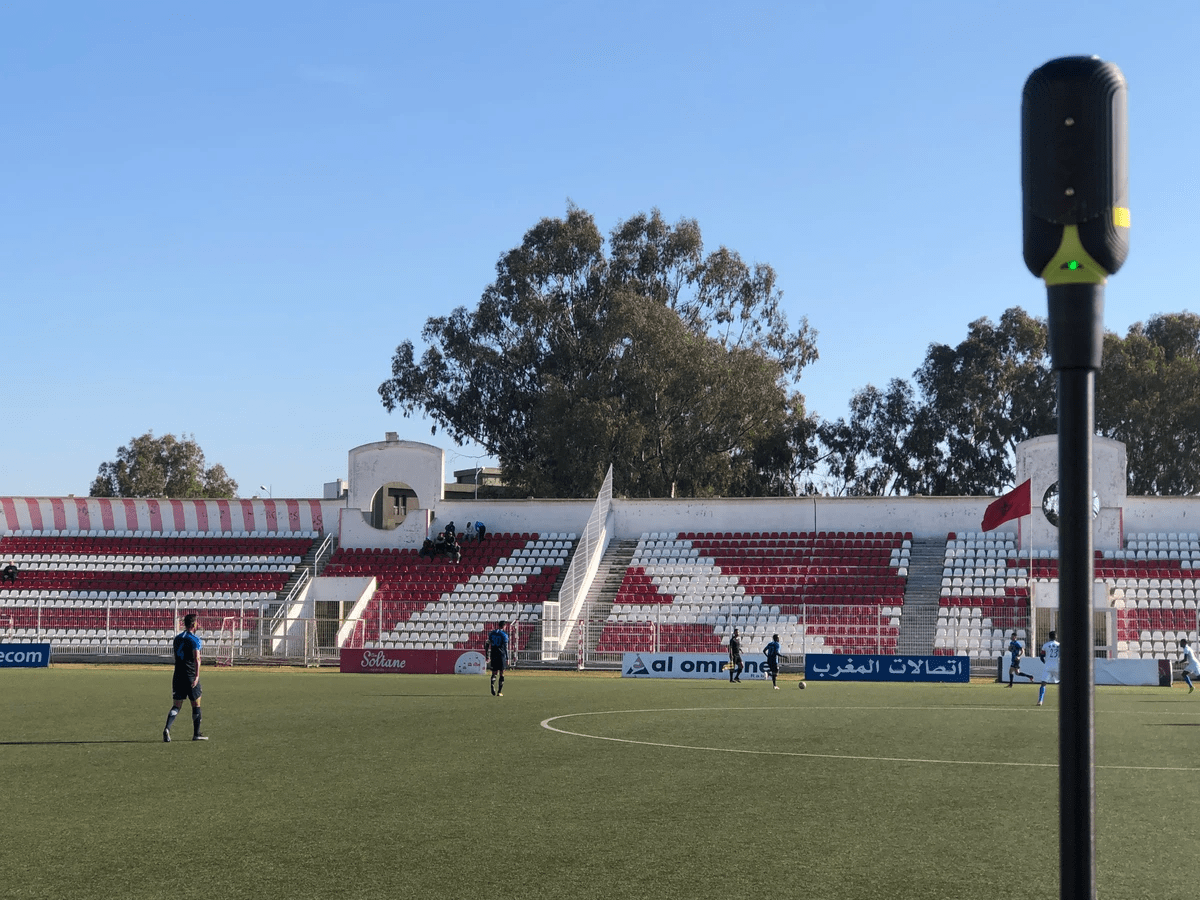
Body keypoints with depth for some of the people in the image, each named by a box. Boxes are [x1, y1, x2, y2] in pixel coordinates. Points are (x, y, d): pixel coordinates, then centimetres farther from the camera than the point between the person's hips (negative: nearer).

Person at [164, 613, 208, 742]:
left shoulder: (177, 638, 12)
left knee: (177, 706, 6)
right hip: (190, 676, -5)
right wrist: (197, 676, -26)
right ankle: (196, 734, 16)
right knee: (196, 705, 9)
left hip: (177, 676, 5)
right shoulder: (195, 640, -9)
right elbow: (196, 659, -20)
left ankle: (167, 729, -17)